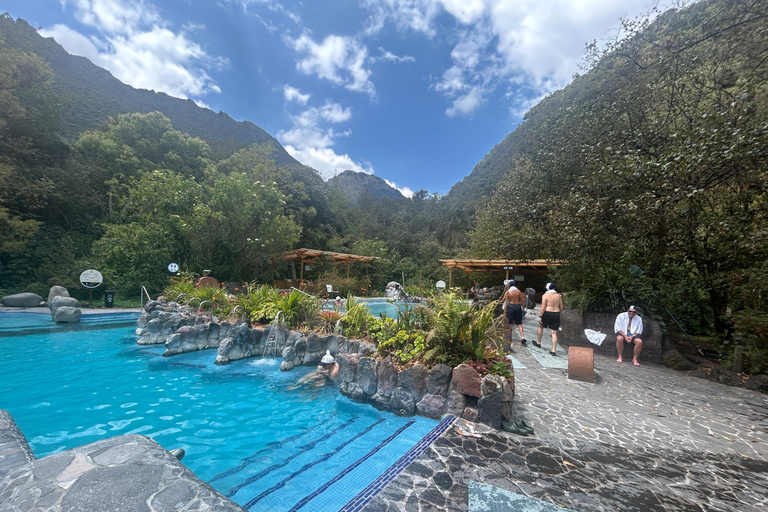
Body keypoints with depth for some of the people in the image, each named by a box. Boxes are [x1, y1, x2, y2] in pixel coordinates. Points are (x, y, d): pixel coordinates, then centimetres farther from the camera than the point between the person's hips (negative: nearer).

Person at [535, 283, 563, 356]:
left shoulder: (545, 295, -7)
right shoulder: (558, 296, 6)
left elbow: (543, 307, -13)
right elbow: (561, 308, 9)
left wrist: (540, 316, -10)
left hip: (547, 314, -3)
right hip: (556, 315, 3)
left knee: (540, 326, 21)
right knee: (554, 333, 4)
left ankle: (538, 343, 32)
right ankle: (553, 350, 2)